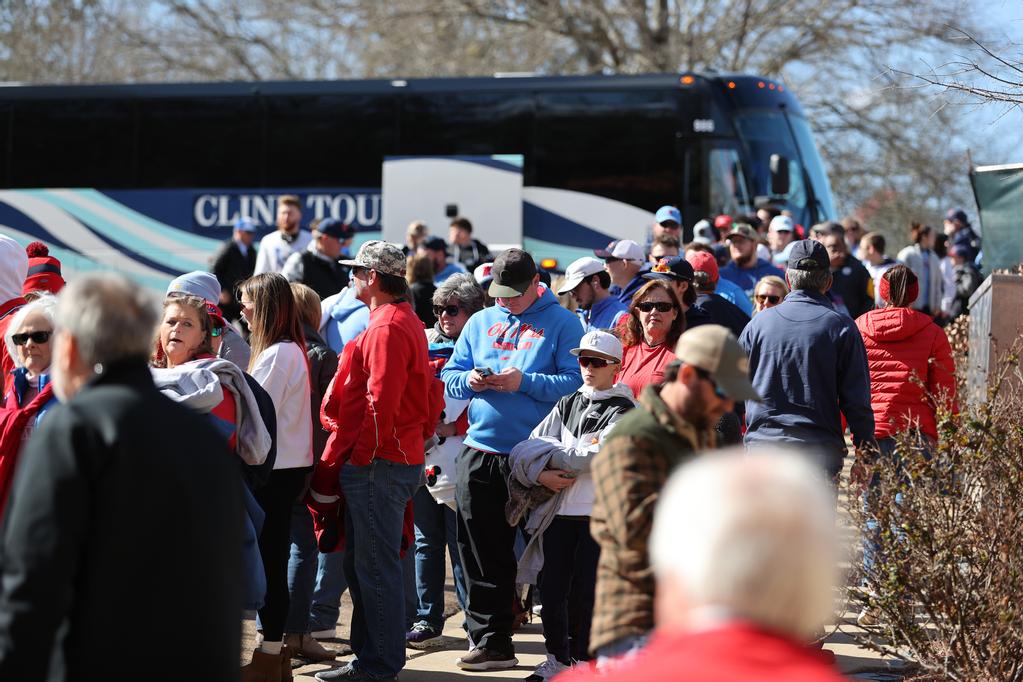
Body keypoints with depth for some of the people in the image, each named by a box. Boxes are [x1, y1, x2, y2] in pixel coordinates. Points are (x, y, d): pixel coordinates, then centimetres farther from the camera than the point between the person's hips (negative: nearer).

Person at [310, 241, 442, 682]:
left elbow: (381, 404, -21)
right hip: (401, 455, 11)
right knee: (361, 564, 15)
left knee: (375, 567, -5)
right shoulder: (405, 323, 18)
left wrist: (360, 457, -14)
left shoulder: (386, 328, -15)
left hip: (378, 463, -11)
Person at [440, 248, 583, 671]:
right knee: (482, 555, 7)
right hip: (480, 453, 5)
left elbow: (576, 380, -11)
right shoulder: (480, 323, 15)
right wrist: (469, 381, -6)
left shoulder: (561, 324, -1)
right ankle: (491, 641, 16)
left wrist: (525, 382, -19)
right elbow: (450, 376, 15)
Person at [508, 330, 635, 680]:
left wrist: (550, 455, -5)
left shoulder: (623, 412, 0)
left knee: (586, 589, -3)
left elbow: (597, 455, -14)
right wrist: (542, 474, -11)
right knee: (551, 586, 4)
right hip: (559, 510, 5)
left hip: (600, 513, -5)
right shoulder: (567, 405, 15)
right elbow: (527, 447, 8)